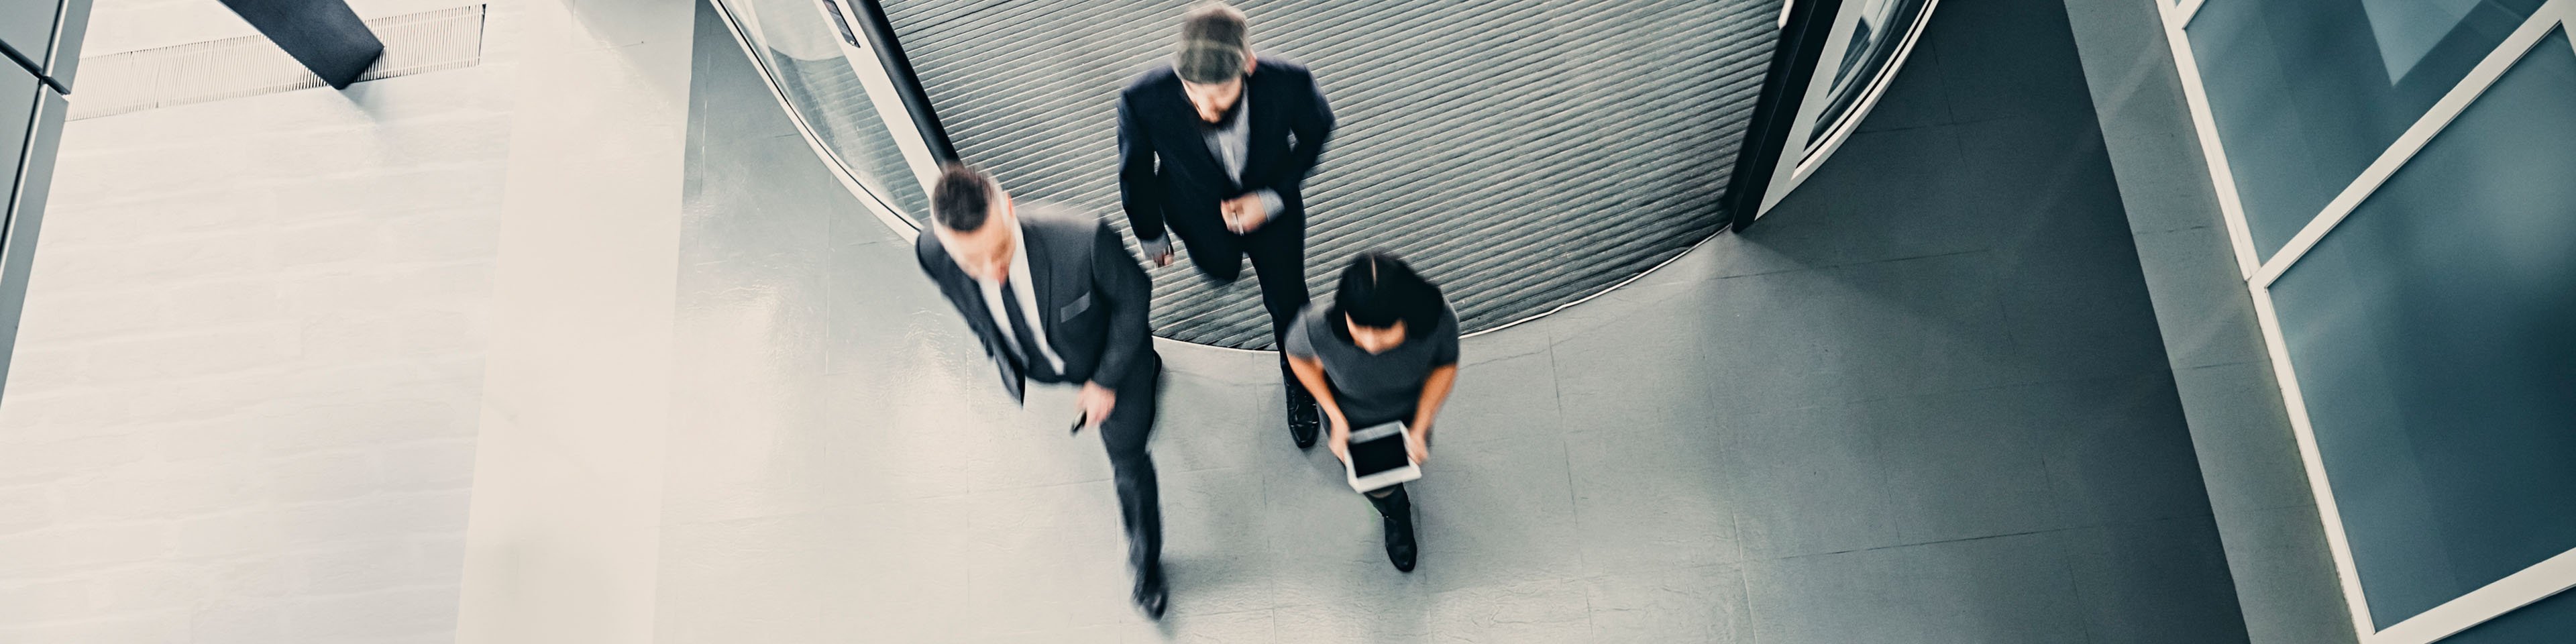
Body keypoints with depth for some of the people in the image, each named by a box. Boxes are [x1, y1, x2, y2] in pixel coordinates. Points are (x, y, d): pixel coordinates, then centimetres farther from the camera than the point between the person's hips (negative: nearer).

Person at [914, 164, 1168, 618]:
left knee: (1128, 460, 17)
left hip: (1110, 354, -3)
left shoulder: (1084, 240, -48)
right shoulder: (934, 255, -36)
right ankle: (1147, 367, 73)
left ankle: (1146, 563, 46)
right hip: (1039, 365, 3)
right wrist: (999, 352, 7)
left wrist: (1107, 381, -18)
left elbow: (1134, 295, -25)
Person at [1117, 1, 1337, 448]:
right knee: (1221, 272, 32)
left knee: (1288, 304, 18)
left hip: (1273, 209, 0)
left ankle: (1297, 385, 50)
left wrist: (1272, 198, -25)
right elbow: (1135, 170, -17)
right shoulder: (1144, 100, -40)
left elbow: (1317, 129, -14)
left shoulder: (1289, 83, -40)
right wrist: (1150, 234, 0)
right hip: (1203, 218, 1)